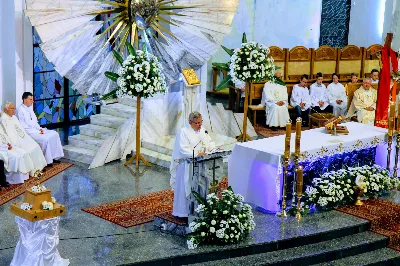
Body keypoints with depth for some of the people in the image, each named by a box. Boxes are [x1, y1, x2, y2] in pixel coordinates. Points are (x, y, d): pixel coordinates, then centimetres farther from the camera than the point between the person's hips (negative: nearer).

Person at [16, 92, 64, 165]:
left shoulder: (30, 108, 11)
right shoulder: (20, 110, -15)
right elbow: (23, 127, -19)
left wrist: (39, 129, 0)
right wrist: (37, 132, -18)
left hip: (36, 130, 9)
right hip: (28, 132, -9)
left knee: (54, 134, -2)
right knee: (45, 139, -28)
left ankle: (54, 156, 2)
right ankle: (47, 161, -16)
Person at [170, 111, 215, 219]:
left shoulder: (203, 130, 10)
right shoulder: (183, 132, -13)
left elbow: (209, 142, 17)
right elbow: (183, 149, -21)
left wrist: (215, 149, -4)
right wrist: (196, 154, -33)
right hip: (186, 165, -7)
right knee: (186, 188, -1)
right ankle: (183, 212, 6)